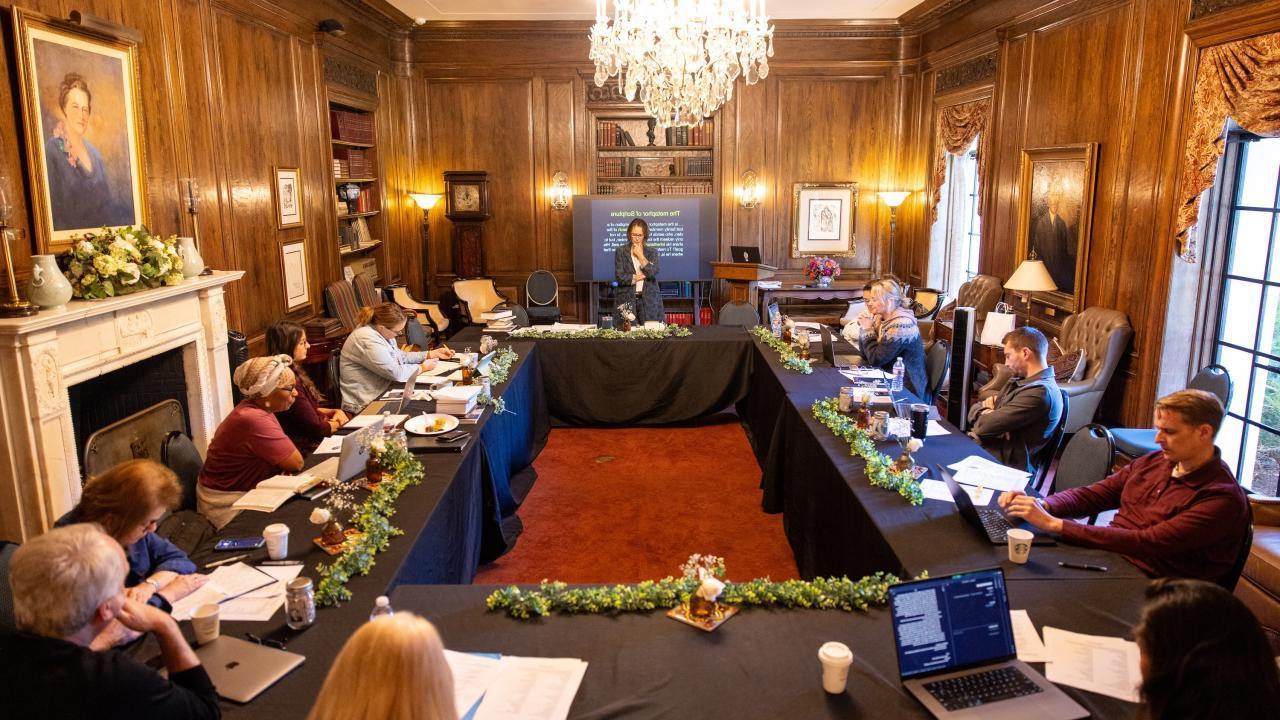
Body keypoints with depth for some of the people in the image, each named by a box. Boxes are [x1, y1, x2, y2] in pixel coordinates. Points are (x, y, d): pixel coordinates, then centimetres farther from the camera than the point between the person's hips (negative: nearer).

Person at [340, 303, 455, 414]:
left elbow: (400, 356, 18)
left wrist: (432, 354, 10)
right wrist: (422, 367, -10)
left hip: (382, 392, 9)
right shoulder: (368, 340, -25)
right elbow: (395, 373, -26)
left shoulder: (382, 332, 4)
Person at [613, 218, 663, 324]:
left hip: (649, 300, 1)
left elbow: (653, 273, -8)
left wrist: (640, 256, -4)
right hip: (627, 299, -1)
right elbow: (620, 277, -6)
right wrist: (642, 276, -5)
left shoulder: (652, 252, 9)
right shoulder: (621, 251, 5)